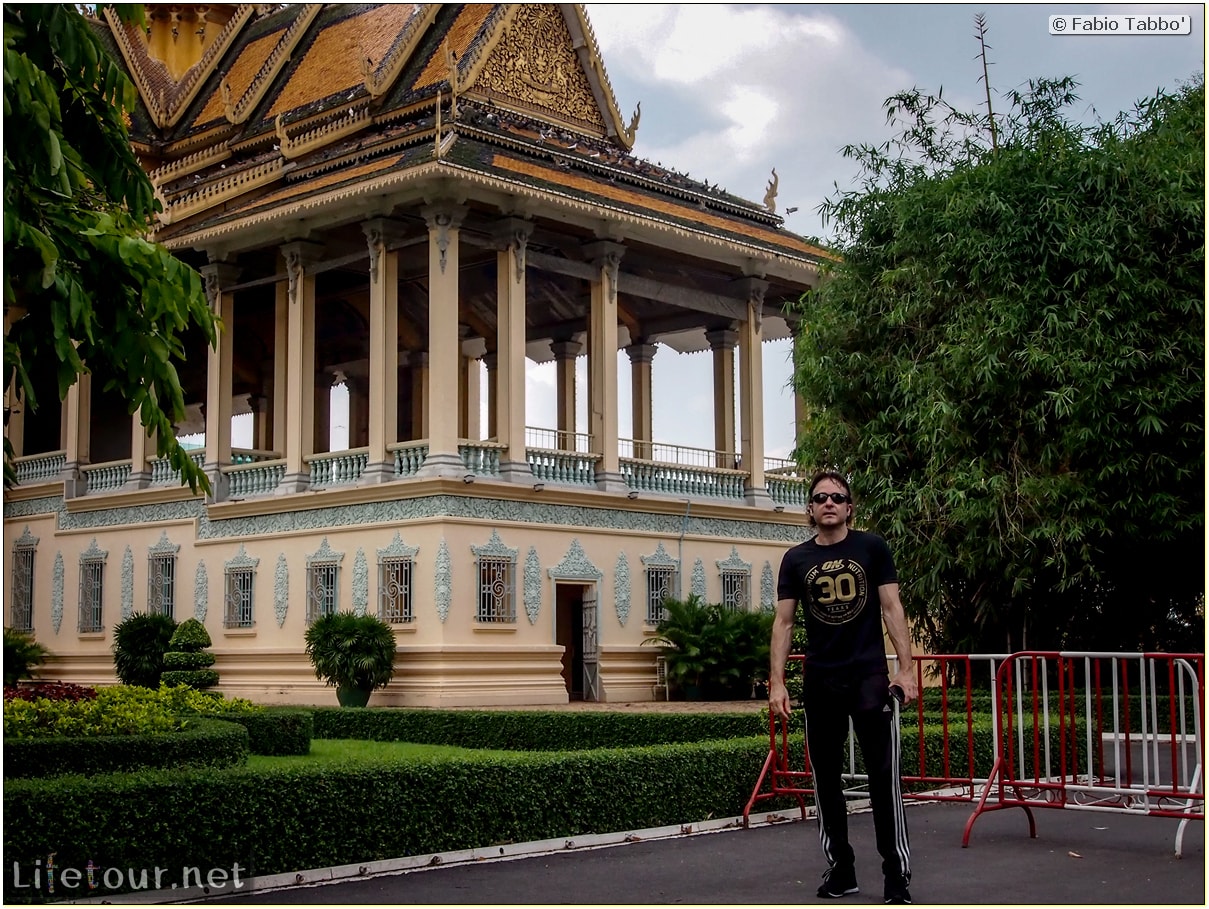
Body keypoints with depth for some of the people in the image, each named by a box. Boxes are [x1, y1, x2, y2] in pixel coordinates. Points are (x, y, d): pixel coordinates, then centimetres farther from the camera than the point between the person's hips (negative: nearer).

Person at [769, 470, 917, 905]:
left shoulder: (872, 547, 2)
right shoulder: (796, 559, 6)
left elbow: (892, 608, 1)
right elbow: (783, 622, 6)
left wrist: (906, 668, -7)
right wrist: (777, 682, -2)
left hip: (869, 676, -3)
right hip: (819, 680, 3)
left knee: (884, 777, -6)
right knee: (826, 778, 9)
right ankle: (840, 869, 20)